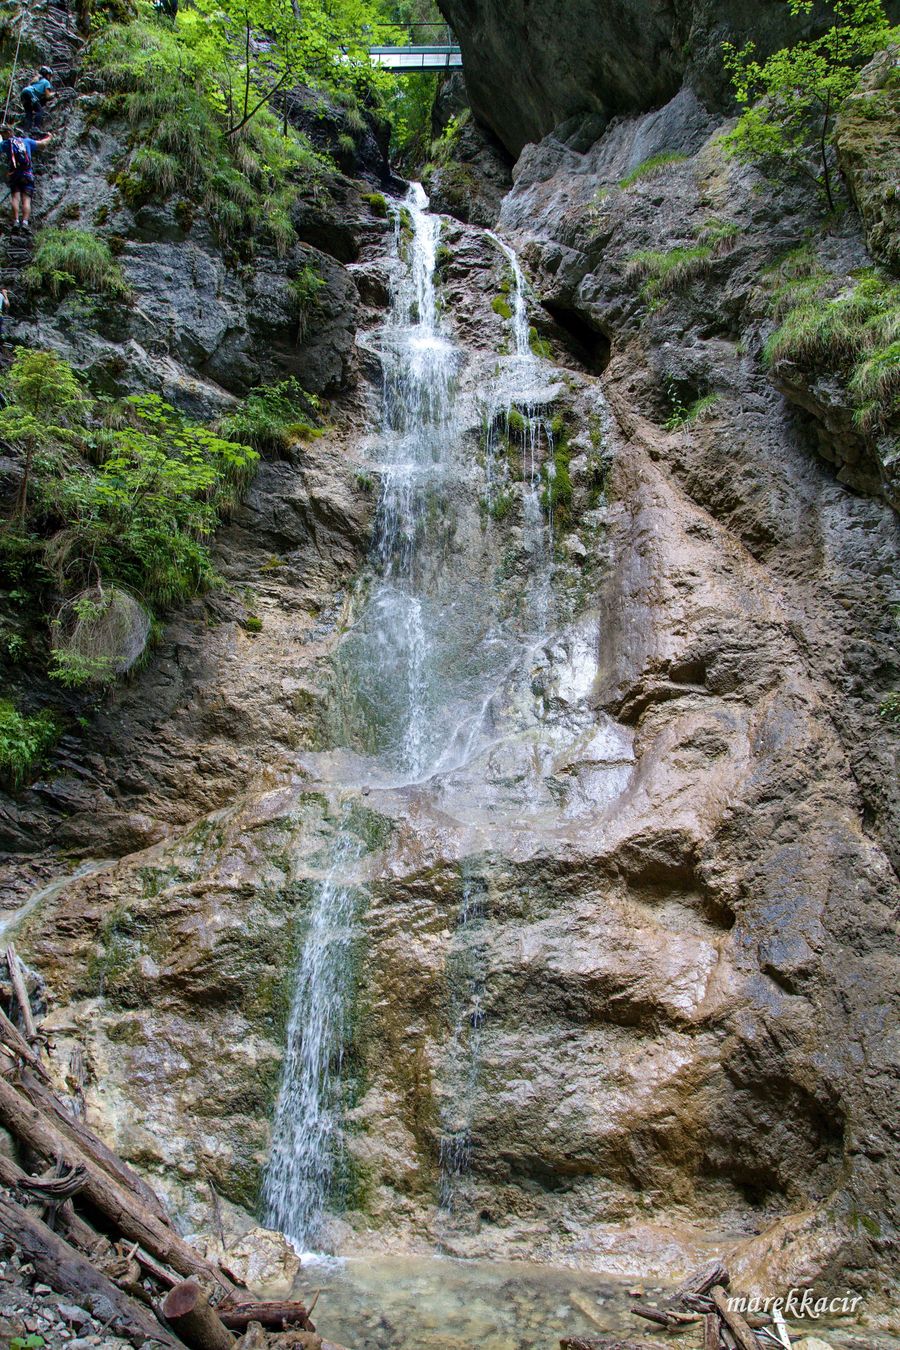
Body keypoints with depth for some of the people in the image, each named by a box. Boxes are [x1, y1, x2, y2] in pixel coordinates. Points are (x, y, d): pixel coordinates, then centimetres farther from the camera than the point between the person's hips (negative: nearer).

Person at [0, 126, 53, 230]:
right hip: (28, 174, 2)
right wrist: (49, 138, 42)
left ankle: (15, 221, -19)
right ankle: (25, 222, -22)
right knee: (26, 199, -5)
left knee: (15, 197, -2)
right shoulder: (26, 141, 14)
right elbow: (41, 143, 23)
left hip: (14, 174, -2)